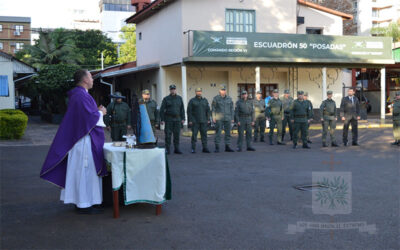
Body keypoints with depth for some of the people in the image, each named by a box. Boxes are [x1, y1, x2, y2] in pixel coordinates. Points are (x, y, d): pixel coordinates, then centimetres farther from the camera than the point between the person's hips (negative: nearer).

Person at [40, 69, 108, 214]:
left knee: (80, 170, 14)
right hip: (85, 139, -11)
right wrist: (101, 113, -6)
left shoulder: (78, 94, 15)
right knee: (85, 170, -5)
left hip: (79, 139, 11)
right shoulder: (81, 95, -18)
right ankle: (85, 204, 1)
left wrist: (97, 111, 13)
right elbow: (89, 117, -23)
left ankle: (80, 201, 21)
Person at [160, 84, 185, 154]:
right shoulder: (166, 99, 0)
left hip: (177, 119, 3)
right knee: (168, 135, -3)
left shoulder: (179, 98, 10)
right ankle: (167, 149, 3)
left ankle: (176, 149, 11)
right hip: (168, 119, -3)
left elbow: (182, 109, 12)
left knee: (177, 134, 4)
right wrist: (162, 120, -8)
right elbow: (162, 110, -1)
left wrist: (183, 118, 5)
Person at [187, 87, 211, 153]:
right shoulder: (192, 101, 2)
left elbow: (208, 110, 13)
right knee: (194, 134, -3)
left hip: (203, 121, 3)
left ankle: (205, 148, 8)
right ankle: (193, 148, 3)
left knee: (204, 134, 3)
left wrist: (208, 119, 5)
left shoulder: (205, 100, 11)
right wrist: (190, 120, -8)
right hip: (195, 121, -3)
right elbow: (189, 111, -1)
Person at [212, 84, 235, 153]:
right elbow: (213, 109, -1)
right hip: (219, 119, -3)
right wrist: (213, 118, -9)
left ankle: (227, 147, 12)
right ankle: (217, 148, 0)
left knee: (228, 133, 5)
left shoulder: (229, 98, 8)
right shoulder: (216, 98, -1)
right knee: (218, 133, -4)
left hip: (227, 119, 3)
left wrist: (232, 118, 6)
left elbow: (231, 109, 10)